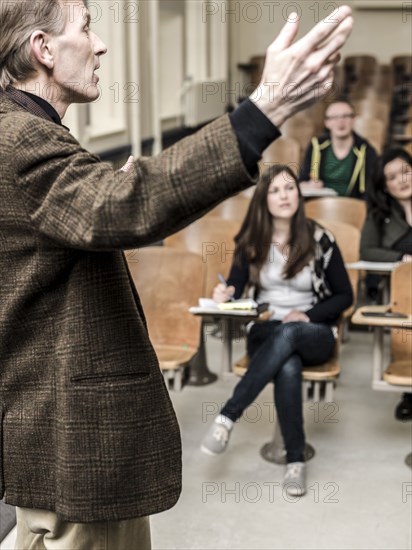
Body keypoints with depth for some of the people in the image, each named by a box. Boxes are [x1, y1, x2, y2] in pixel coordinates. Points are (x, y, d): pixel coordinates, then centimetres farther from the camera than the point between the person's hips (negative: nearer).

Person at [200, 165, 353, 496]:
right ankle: (296, 461, -28)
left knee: (287, 335, -38)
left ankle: (228, 417, -37)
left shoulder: (319, 239, -4)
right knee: (288, 368, -36)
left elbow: (344, 296, 1)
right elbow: (236, 285, -2)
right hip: (265, 333, 1)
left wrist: (307, 315, -15)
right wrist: (226, 294, -26)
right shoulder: (251, 240, 1)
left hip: (314, 335, 0)